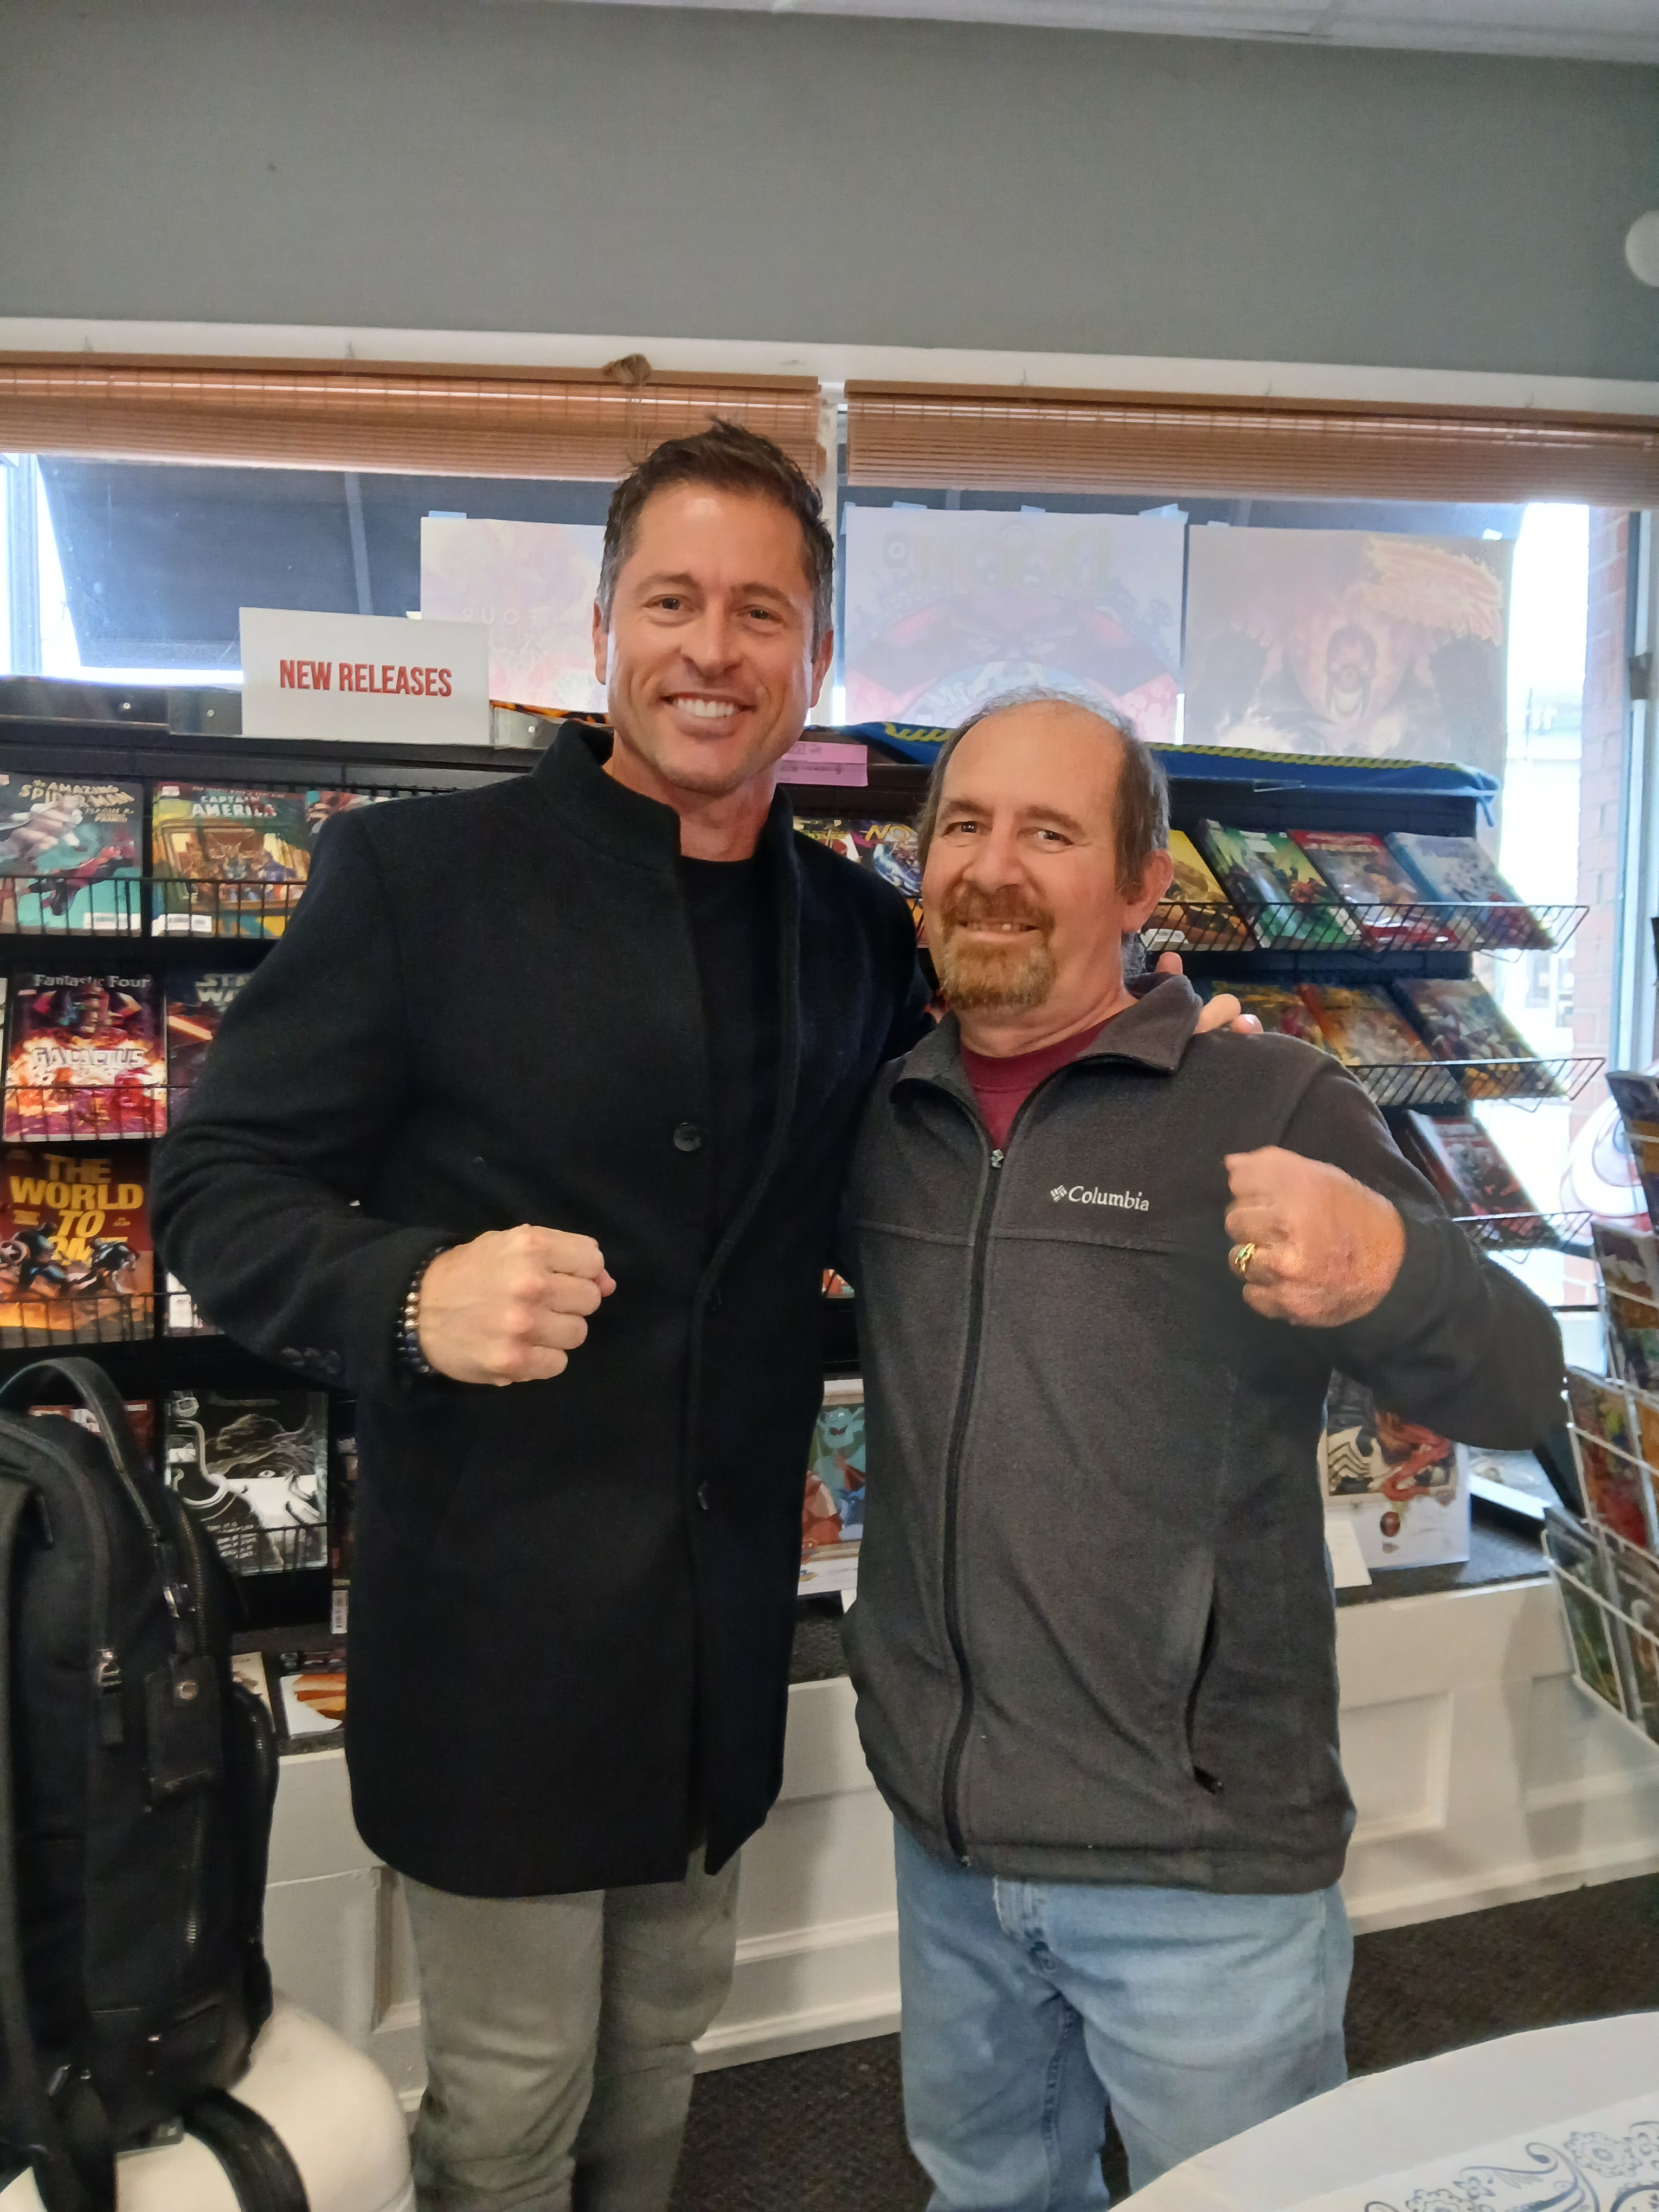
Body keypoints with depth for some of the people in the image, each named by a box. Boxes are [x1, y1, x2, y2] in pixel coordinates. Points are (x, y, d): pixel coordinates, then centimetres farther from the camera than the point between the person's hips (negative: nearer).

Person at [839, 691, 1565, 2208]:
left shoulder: (1271, 1108, -11)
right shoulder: (879, 1124, 2)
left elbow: (1518, 1391, -17)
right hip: (943, 1836, 4)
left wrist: (1387, 1268, -37)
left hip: (1202, 1866, -4)